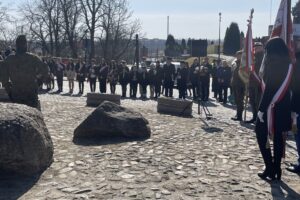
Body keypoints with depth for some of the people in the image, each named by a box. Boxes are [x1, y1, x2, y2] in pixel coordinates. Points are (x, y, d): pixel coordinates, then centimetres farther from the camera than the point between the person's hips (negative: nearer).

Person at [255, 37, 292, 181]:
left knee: (261, 134, 4)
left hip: (271, 106, -7)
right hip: (284, 107, 7)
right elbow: (290, 87, 9)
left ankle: (270, 168, 0)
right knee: (278, 137, 11)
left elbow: (269, 87, -18)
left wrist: (261, 108, -17)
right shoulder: (288, 64, 8)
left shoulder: (272, 63, -13)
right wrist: (290, 108, 12)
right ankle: (276, 169, 15)